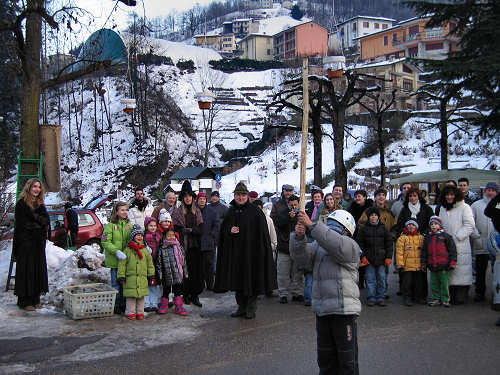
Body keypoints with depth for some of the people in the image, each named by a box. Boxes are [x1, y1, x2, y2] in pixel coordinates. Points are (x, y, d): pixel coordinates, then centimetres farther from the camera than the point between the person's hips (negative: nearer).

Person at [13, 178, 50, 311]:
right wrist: (39, 225, -7)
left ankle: (35, 299, 11)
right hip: (26, 242, -6)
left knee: (38, 269, 5)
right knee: (26, 270, -5)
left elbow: (46, 220, 8)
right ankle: (24, 301, 0)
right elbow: (22, 223, -9)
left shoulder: (40, 204, 17)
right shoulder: (21, 203, -2)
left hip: (39, 242, 6)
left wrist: (35, 217, -5)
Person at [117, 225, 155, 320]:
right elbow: (122, 264, 0)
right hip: (130, 278, -3)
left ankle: (140, 312, 18)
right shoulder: (127, 250, 0)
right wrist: (121, 276, -4)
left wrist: (151, 276, 11)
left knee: (141, 296, 8)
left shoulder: (145, 250, 9)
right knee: (131, 296, 1)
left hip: (142, 279, 3)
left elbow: (150, 263, 14)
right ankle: (130, 312, 12)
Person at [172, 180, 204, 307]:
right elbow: (176, 229, -3)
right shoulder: (178, 212, 4)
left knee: (198, 270, -1)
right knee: (186, 271, -3)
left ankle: (195, 295, 6)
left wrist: (191, 230, -9)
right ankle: (186, 295, 8)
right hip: (183, 245, -3)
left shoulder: (197, 211, 13)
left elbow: (201, 229, 6)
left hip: (196, 246, 3)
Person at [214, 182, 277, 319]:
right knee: (238, 280, 10)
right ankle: (241, 307, 21)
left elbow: (262, 232, -8)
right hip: (234, 251, 5)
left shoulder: (255, 211, -5)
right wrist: (230, 230, -8)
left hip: (250, 251, -5)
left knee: (251, 279, -1)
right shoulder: (231, 211, 10)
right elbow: (223, 229, 15)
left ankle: (251, 308, 10)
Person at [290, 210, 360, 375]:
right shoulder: (318, 246, 14)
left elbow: (336, 245, -27)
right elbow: (300, 257, -1)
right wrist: (299, 236, -21)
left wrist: (312, 225, -29)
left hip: (344, 311, -6)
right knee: (325, 357, 16)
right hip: (321, 310, 6)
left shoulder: (350, 246, -5)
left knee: (347, 361, 2)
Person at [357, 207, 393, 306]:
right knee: (370, 279, 1)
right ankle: (371, 298, 9)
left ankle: (380, 298, 12)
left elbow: (389, 244, 8)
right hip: (369, 258, -1)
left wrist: (389, 257, 0)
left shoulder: (383, 228, 8)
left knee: (382, 278, 3)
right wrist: (362, 256, -3)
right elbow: (360, 244, 6)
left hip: (381, 258, 1)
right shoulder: (363, 229, 5)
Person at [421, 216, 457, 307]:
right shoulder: (427, 237, 12)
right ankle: (436, 299, 20)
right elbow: (424, 251, 17)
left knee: (444, 283, 0)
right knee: (434, 283, 10)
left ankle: (445, 299, 10)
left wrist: (452, 262, -6)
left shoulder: (445, 236, -1)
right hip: (432, 266, 5)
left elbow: (452, 249, -2)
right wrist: (423, 263, 13)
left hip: (443, 265, -4)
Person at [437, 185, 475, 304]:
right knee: (447, 271, 6)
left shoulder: (464, 207, -2)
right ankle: (450, 295, 13)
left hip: (460, 246, -5)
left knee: (460, 271, -7)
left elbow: (469, 226, -8)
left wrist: (456, 237, -13)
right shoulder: (443, 209, 17)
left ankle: (460, 297, -2)